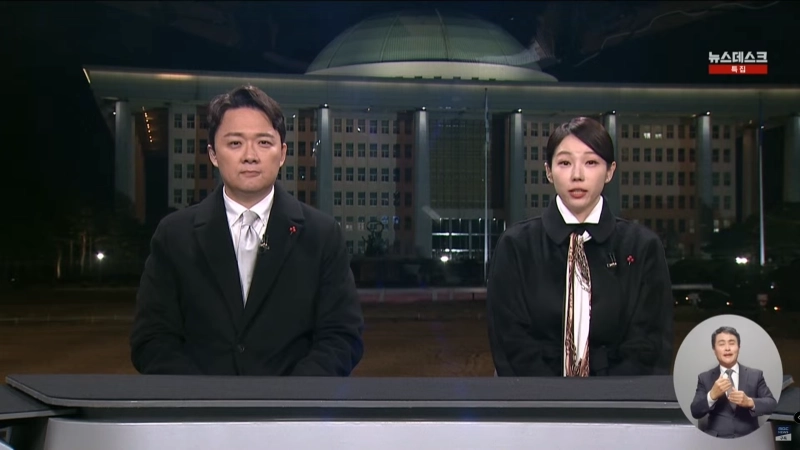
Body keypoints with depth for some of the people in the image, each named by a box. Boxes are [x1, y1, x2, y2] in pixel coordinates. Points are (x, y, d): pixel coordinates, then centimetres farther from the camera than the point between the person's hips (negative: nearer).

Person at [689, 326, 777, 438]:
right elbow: (695, 412, 0)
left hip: (749, 439, 1)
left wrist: (750, 402, -16)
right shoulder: (704, 378, 7)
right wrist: (712, 395, -17)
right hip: (716, 440, -1)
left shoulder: (755, 375, 8)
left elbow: (772, 404, 2)